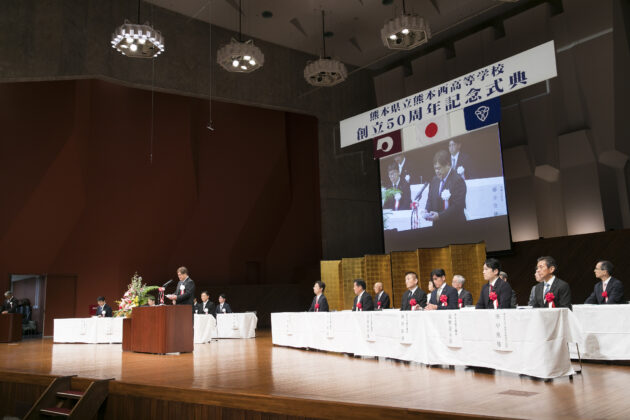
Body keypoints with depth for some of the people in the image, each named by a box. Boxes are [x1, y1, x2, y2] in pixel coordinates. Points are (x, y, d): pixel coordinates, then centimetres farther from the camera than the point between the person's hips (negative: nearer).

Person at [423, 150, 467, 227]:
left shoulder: (458, 181, -13)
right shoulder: (434, 180, 8)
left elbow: (458, 206, -19)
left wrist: (439, 216, -24)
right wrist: (427, 211, -5)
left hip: (455, 225, -6)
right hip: (437, 224, 6)